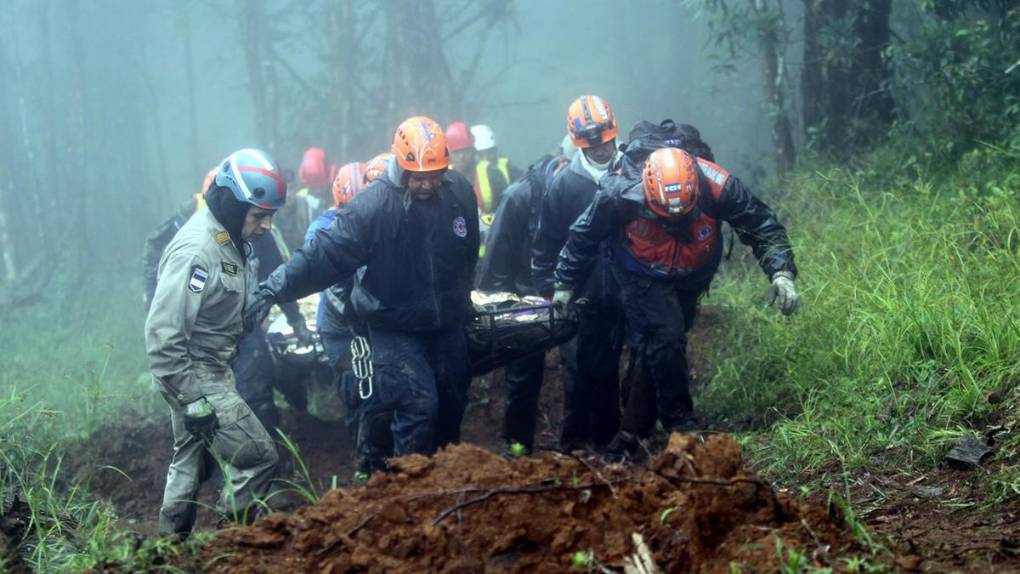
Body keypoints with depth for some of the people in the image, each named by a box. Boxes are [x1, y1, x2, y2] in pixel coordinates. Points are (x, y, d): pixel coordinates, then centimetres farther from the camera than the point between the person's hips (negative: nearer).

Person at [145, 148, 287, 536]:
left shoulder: (229, 240, 4)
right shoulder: (196, 251, -25)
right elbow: (163, 333, -27)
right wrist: (193, 398, -26)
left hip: (211, 370, 10)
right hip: (193, 376, -10)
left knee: (190, 458, 21)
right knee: (258, 457, -10)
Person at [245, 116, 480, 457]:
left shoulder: (460, 192, -5)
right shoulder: (373, 206, -21)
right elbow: (325, 252, -25)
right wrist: (275, 289, -33)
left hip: (449, 324, 6)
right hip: (396, 328, -5)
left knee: (452, 404, 15)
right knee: (419, 405, -15)